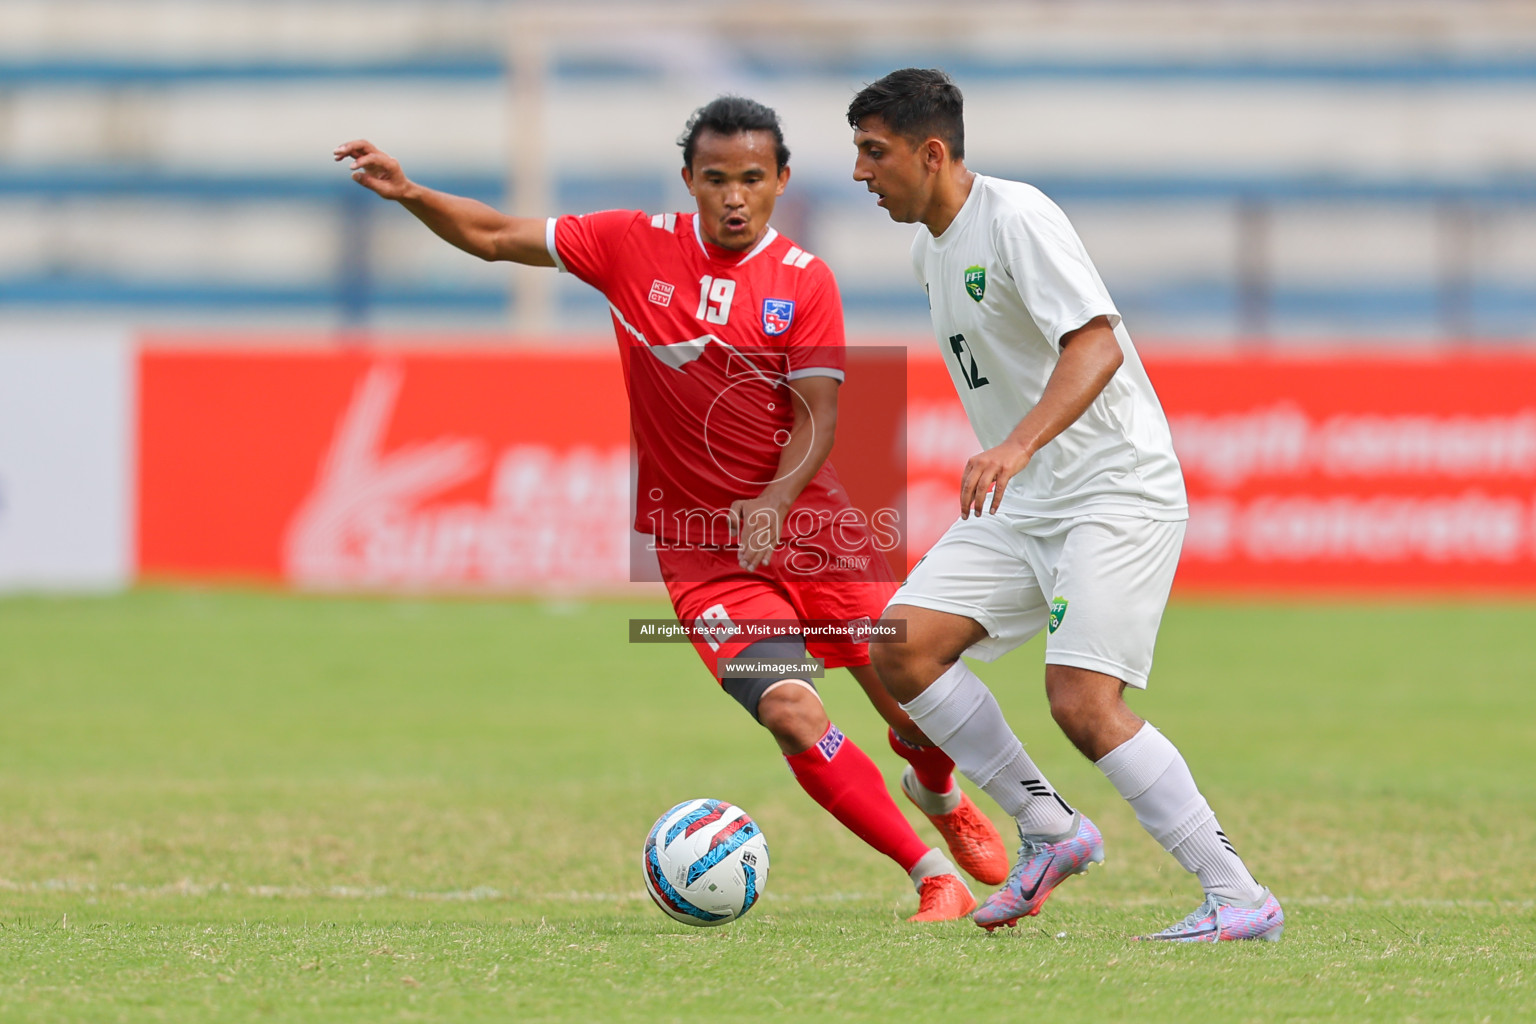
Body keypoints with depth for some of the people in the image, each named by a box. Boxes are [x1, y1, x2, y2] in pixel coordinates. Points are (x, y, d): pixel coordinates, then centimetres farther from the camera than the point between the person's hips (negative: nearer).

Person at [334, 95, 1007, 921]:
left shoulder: (805, 281, -3)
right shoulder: (635, 247, -2)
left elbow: (819, 418, -9)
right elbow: (497, 238, 3)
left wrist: (774, 502, -25)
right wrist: (407, 194, -11)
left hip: (807, 521, 1)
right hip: (703, 551, -1)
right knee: (791, 713, -20)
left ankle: (940, 797, 40)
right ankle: (933, 877, -6)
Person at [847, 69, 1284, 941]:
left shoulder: (1016, 218, -16)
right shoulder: (932, 246, 12)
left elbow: (1098, 346, -27)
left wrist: (1018, 446, -39)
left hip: (1118, 493, -9)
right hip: (1022, 505, 9)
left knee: (1082, 700, -21)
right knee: (903, 645, -6)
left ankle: (1241, 899, -14)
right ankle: (1051, 831, 5)